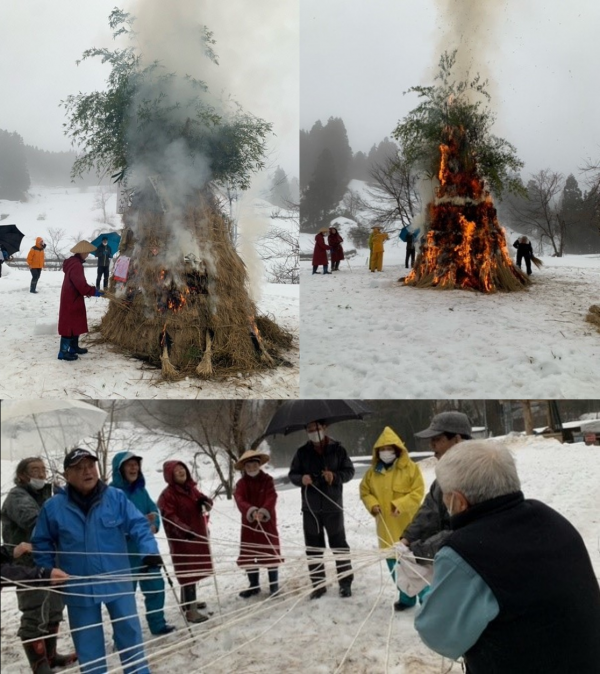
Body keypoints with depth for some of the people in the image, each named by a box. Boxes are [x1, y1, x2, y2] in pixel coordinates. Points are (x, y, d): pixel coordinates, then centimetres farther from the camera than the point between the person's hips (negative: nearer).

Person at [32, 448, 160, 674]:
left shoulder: (116, 497, -8)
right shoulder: (53, 507, -7)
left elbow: (138, 525, -11)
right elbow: (41, 544, 4)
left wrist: (149, 550, -27)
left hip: (117, 582, 0)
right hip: (79, 589, 0)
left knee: (130, 633, 13)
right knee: (88, 643, 13)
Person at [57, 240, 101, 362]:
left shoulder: (74, 262, 10)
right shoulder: (76, 265, -24)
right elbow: (81, 285, -28)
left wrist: (90, 290, 11)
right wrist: (93, 291, -15)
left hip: (73, 299, 11)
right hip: (71, 301, -11)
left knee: (75, 323, 19)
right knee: (69, 325, -5)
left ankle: (74, 347, 30)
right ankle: (63, 352, -1)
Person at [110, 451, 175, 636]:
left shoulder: (141, 490, 7)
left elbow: (154, 510, 6)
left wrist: (154, 525, -16)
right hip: (125, 552, -7)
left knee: (156, 586, 14)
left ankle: (158, 624, 30)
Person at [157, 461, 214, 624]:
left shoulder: (191, 489, 10)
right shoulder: (167, 495, -15)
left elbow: (205, 501, 12)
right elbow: (169, 517, -24)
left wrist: (204, 500, -14)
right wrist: (184, 530, -38)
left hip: (197, 535, 9)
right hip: (182, 538, -8)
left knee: (193, 570, 19)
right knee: (189, 572, -9)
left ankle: (187, 601, 36)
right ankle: (191, 610, -6)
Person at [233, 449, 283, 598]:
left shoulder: (267, 480, -2)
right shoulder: (241, 483, 0)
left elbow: (271, 498, -16)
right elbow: (239, 500, -16)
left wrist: (263, 511, -36)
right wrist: (251, 511, -35)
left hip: (267, 521, -2)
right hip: (248, 523, 2)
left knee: (270, 552, 3)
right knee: (248, 555, 7)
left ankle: (274, 585, 15)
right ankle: (254, 585, 22)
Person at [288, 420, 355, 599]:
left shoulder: (337, 449, -1)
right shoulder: (302, 452, 4)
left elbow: (349, 471, 2)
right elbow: (292, 474, 7)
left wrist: (335, 476, -17)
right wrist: (301, 478, -15)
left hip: (333, 506, -2)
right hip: (310, 507, 2)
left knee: (339, 544, 5)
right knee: (313, 546, 8)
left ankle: (345, 582, 14)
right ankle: (318, 584, 17)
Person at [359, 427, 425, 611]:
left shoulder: (410, 467, -8)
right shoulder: (373, 471, 5)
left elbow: (418, 492, -10)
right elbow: (365, 491, 13)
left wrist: (401, 505, -22)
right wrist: (372, 504, -6)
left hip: (407, 524, -5)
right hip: (386, 525, 5)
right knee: (393, 561, 10)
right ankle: (407, 597, 23)